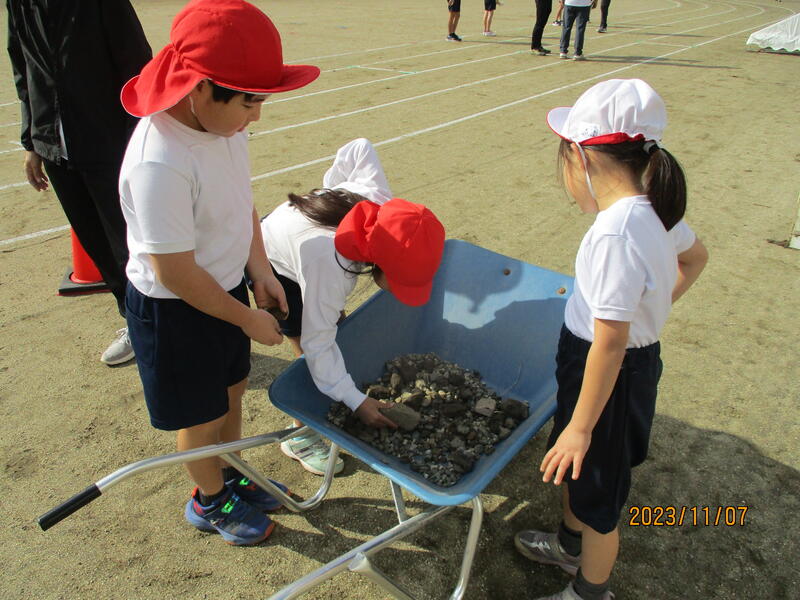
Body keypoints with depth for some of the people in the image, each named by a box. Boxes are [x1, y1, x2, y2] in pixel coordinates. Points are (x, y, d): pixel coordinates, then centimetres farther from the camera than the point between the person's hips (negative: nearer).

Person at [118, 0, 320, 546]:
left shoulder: (224, 124, -8)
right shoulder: (160, 164, -33)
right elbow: (175, 274, -27)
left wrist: (260, 274, -3)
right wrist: (249, 318, -16)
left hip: (226, 286, 7)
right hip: (175, 311, -7)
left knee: (232, 390, 24)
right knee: (202, 417, 14)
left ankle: (231, 476, 51)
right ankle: (209, 502, 43)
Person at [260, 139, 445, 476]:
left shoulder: (380, 202, -29)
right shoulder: (327, 265, -44)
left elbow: (360, 149, -11)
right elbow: (317, 344, -35)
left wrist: (329, 191, -2)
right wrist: (356, 401, -32)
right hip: (272, 268, -7)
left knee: (335, 323, 10)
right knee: (309, 351, -8)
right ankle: (300, 438, 12)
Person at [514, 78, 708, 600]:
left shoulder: (614, 233, -31)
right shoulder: (653, 210, -4)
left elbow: (610, 342, -30)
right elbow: (695, 256, 16)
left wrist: (581, 426, -22)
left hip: (609, 375, -9)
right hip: (639, 357, 9)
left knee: (598, 489, 15)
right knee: (577, 470, 29)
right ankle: (570, 544, 55)